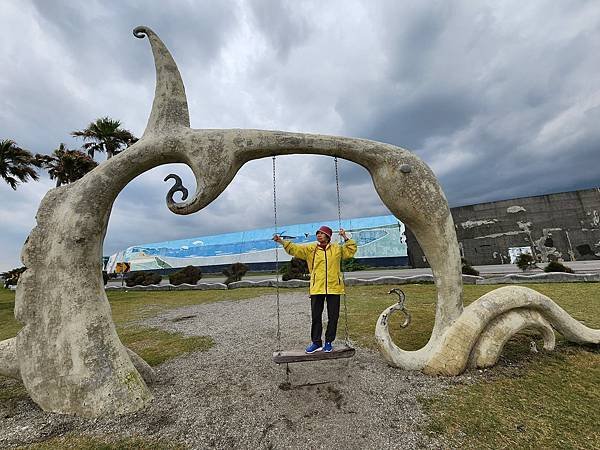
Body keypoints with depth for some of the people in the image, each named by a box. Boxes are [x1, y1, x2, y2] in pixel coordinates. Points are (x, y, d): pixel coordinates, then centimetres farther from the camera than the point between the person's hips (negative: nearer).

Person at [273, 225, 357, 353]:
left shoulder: (337, 248, 7)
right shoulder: (310, 248, 4)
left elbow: (351, 250, 15)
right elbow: (294, 248, -3)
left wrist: (346, 238, 4)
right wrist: (281, 241, -15)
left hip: (334, 288, 1)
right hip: (316, 289, 0)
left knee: (333, 316, 9)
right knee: (316, 316, 7)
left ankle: (329, 342, 27)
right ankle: (316, 343, 23)